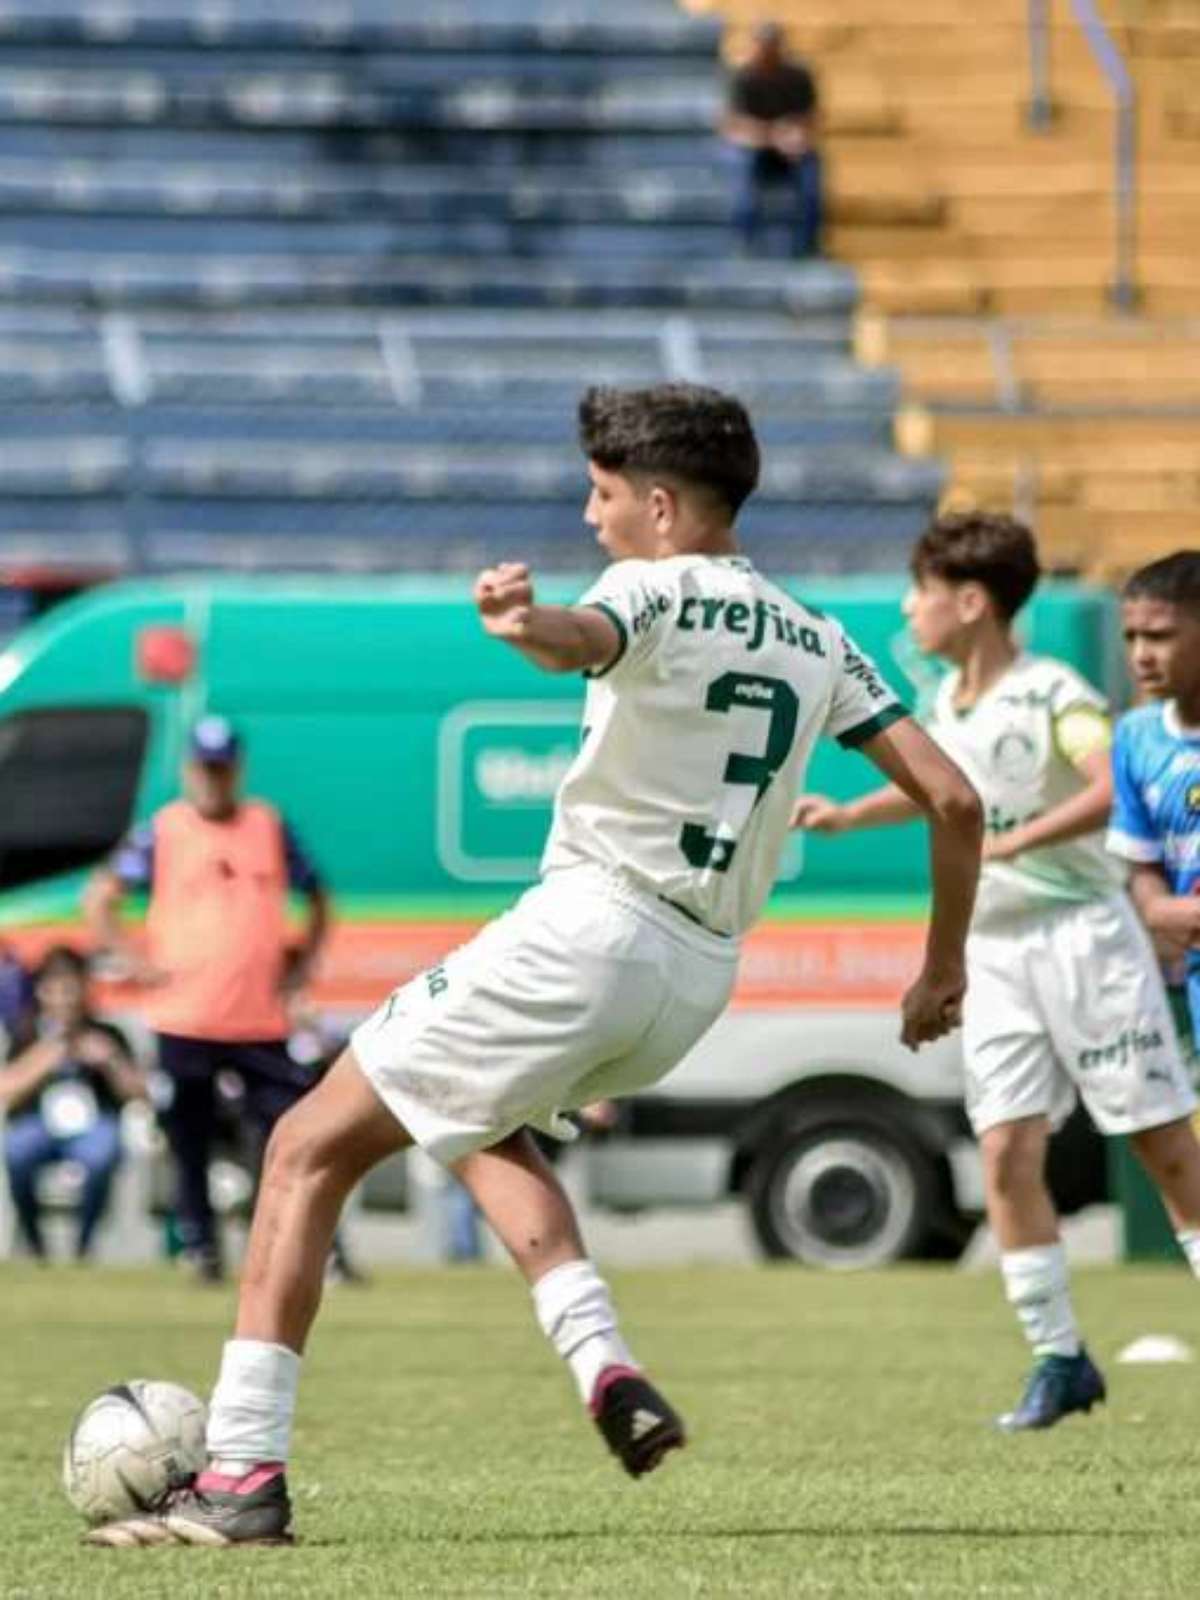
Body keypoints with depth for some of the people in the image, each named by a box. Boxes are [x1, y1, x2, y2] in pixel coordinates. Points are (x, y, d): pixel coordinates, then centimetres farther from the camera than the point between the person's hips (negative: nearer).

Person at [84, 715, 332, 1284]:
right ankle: (200, 1250, 14)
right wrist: (133, 961, -5)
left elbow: (316, 899, 20)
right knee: (190, 1146, 3)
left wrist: (302, 962, 8)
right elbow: (99, 899, 4)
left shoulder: (270, 827, 9)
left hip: (262, 1022, 1)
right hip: (184, 1019, -1)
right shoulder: (162, 831, 2)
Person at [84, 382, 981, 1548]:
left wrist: (529, 625, -54)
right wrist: (943, 970, 22)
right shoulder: (820, 644, 16)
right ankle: (608, 1371, 9)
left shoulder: (655, 589, -5)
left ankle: (242, 1472, -8)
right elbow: (953, 799, 12)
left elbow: (587, 639, -31)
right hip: (699, 977, 8)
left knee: (309, 1149, 1)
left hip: (584, 928, -8)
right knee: (480, 1128, 33)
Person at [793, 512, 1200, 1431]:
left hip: (1081, 931, -7)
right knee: (1008, 1151, -3)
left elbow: (1115, 787, -32)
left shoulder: (1052, 694, -14)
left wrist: (1008, 843, -35)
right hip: (993, 948, 7)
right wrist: (847, 815, 24)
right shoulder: (949, 702, 10)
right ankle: (1059, 1356, 4)